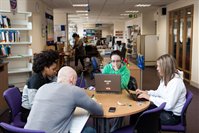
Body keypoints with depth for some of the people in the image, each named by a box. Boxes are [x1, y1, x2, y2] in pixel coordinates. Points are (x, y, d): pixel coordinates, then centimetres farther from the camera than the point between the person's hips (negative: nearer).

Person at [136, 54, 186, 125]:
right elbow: (159, 93, 17)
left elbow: (168, 105, -30)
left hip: (172, 116, -9)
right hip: (164, 109, 9)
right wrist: (146, 92, 1)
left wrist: (150, 98, -25)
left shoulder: (176, 82, -26)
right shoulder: (165, 78, 4)